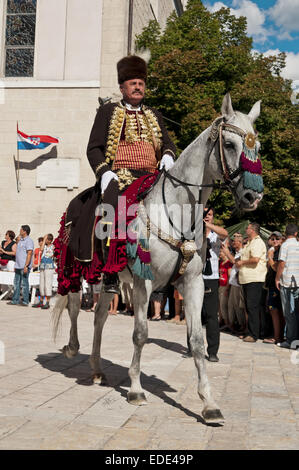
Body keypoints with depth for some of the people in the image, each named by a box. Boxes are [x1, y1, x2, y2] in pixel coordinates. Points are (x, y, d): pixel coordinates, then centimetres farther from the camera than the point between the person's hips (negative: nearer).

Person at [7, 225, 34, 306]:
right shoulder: (20, 240, 18)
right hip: (18, 266, 9)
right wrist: (16, 266, 20)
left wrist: (26, 266, -24)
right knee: (16, 283, 10)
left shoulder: (29, 241, -12)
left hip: (24, 266, -9)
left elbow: (29, 254, -19)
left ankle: (25, 301, 2)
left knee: (24, 284, -4)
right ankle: (15, 300, 16)